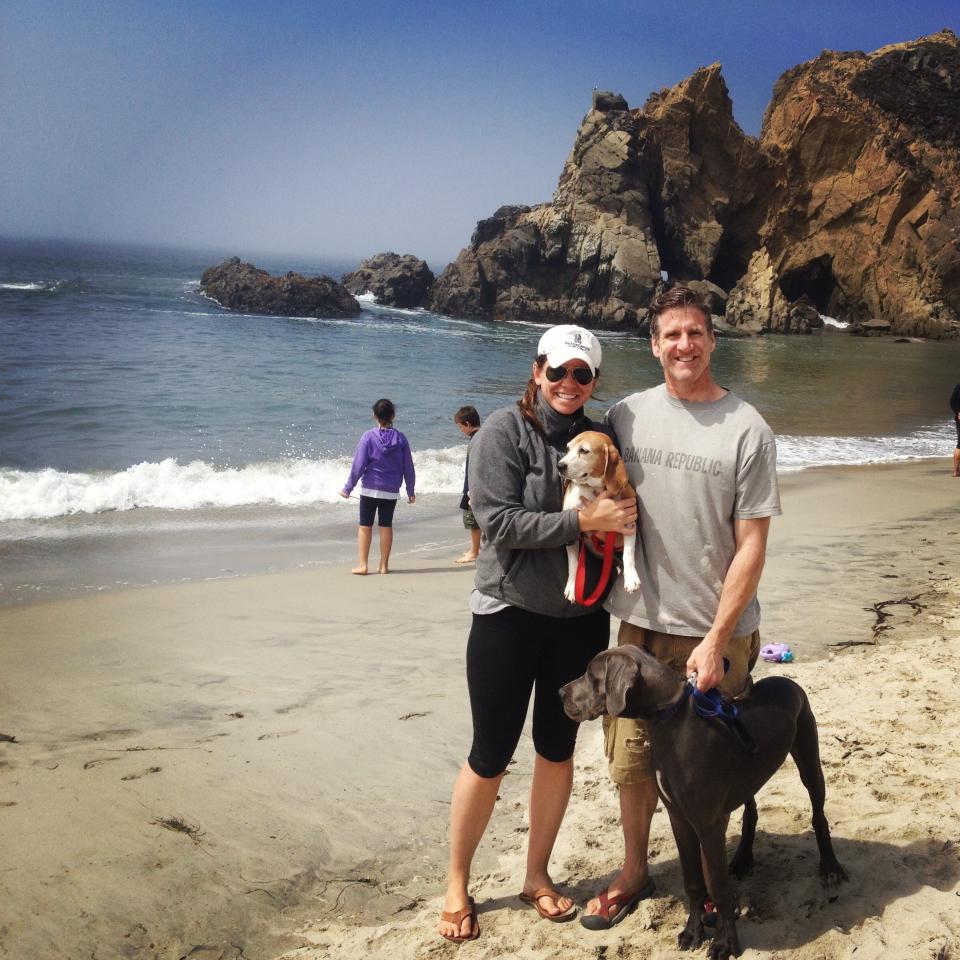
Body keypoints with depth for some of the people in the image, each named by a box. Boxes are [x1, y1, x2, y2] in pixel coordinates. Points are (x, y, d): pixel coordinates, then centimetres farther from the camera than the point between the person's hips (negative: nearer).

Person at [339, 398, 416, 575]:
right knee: (386, 526, 11)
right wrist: (410, 491, 13)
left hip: (370, 489, -2)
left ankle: (362, 564, 4)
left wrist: (347, 488, -2)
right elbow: (408, 467, 2)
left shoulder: (368, 437, -9)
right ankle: (384, 565, 14)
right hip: (391, 491, 2)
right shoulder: (400, 438, -2)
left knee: (365, 526, 6)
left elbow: (358, 465, -10)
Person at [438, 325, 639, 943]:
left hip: (581, 620, 4)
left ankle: (538, 876, 33)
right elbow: (501, 523, -19)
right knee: (490, 758, 5)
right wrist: (581, 521, -25)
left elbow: (621, 522, 13)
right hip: (509, 616, -4)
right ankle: (457, 884, 25)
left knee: (558, 751, 14)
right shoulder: (504, 431, -9)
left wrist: (625, 515, -8)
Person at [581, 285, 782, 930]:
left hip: (718, 633, -3)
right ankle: (635, 874, 34)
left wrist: (715, 640, -13)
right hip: (641, 623, 3)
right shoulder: (627, 415, 2)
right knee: (631, 759, 12)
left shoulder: (746, 430, -8)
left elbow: (751, 548, -9)